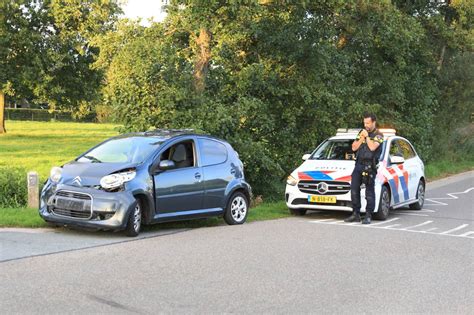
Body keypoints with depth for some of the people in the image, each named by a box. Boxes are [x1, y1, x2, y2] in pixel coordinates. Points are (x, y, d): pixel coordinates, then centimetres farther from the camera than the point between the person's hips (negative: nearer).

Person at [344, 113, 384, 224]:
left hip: (369, 166, -6)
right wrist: (361, 138, -2)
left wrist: (367, 137, -7)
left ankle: (368, 216, -3)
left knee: (369, 191, -6)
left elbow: (372, 147, -18)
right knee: (354, 189, 4)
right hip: (358, 164, 6)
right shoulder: (361, 132, 17)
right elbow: (354, 147, 10)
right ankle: (355, 214, 11)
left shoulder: (378, 135, -1)